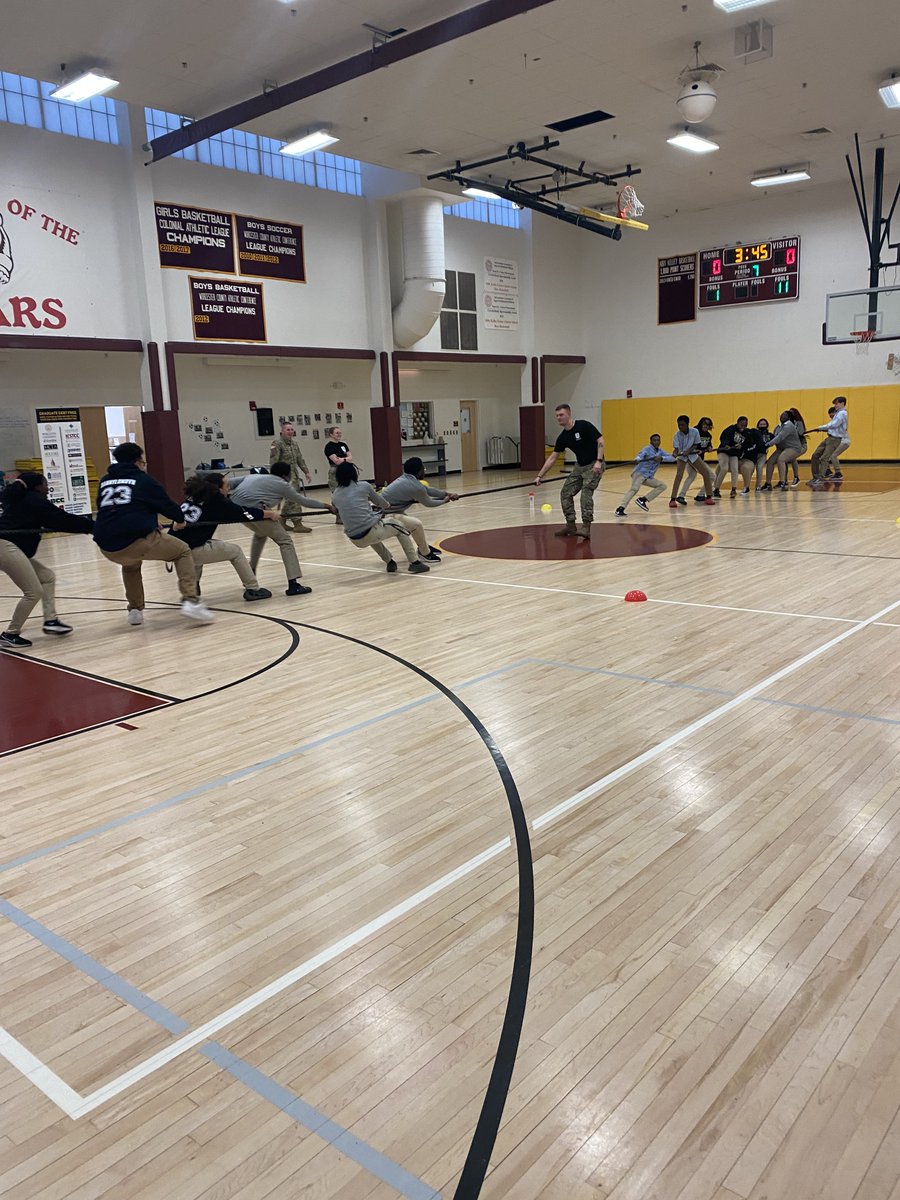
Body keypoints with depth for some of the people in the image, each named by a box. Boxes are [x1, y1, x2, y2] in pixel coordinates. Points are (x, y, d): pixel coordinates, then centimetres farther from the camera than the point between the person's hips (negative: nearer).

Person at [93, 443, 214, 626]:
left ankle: (135, 610, 33)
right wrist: (180, 520, 36)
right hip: (139, 540, -5)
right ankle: (190, 601, -2)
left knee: (130, 564, 40)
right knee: (183, 551, 16)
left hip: (108, 547, 5)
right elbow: (166, 504, 14)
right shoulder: (143, 479, 10)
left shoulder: (105, 481, 22)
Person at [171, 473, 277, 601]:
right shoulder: (217, 502, -3)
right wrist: (270, 514, 19)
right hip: (191, 550, -7)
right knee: (235, 551, 11)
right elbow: (244, 513, 5)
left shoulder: (194, 497, 17)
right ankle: (253, 589, 15)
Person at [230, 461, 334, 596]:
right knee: (285, 541, 1)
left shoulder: (253, 476, 31)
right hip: (254, 509, -7)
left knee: (260, 534, 35)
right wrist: (325, 506, 31)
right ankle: (293, 584, -9)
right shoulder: (281, 484, 14)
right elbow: (303, 501, 21)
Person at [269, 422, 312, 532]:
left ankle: (282, 522, 21)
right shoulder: (277, 444, -10)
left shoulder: (295, 443, 15)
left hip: (295, 475, 8)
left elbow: (300, 459, 20)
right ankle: (297, 524, -13)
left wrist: (306, 472, 13)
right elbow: (273, 462, -15)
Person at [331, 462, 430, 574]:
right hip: (371, 532, -4)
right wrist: (387, 504, 37)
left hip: (356, 540, 4)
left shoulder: (335, 496, 8)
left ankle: (390, 562, 34)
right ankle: (414, 562, 18)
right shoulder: (363, 486, 0)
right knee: (399, 525, 24)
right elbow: (384, 504, 12)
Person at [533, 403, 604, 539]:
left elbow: (600, 441, -17)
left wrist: (598, 461, -27)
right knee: (566, 493, 2)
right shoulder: (563, 437, 3)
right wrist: (540, 476, 6)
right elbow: (552, 458, 8)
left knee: (586, 492, -21)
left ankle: (586, 527, -22)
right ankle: (571, 526, 11)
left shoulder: (584, 426, -16)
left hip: (594, 465, -7)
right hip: (579, 466, 7)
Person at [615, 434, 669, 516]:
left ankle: (642, 500, -4)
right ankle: (621, 508, -40)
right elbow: (641, 454, -28)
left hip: (649, 477, 8)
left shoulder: (660, 452, 12)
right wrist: (637, 459, -52)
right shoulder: (648, 449, -7)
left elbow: (671, 458, -1)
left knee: (662, 486, 6)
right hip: (640, 473, -8)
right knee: (635, 488, -29)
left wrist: (661, 458, -21)